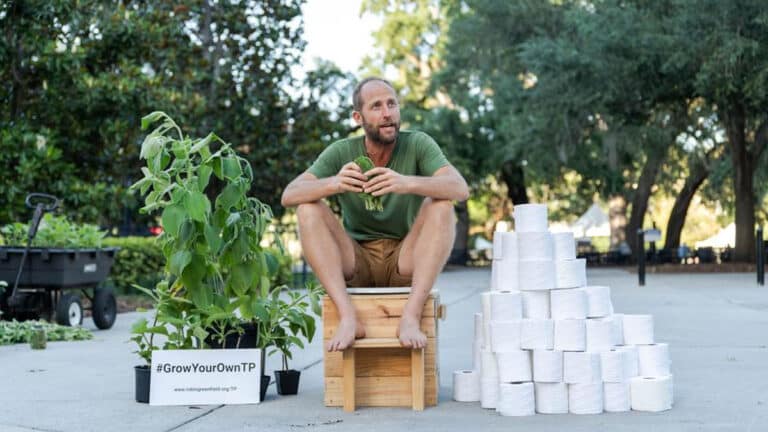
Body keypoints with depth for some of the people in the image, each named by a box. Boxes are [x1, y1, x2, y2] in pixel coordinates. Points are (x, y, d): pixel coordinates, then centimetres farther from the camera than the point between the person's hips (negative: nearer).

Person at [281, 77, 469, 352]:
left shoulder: (418, 144, -8)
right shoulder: (341, 153, -5)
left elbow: (460, 189, -24)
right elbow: (289, 195, -17)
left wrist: (406, 183, -43)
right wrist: (333, 183, -39)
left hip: (405, 261, -1)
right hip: (356, 264, 1)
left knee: (441, 205, -24)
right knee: (308, 209, -21)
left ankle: (411, 316, -34)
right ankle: (348, 317, -33)